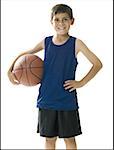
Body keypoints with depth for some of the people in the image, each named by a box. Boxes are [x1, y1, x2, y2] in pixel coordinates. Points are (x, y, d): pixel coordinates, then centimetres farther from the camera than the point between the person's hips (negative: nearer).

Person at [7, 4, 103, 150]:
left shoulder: (76, 43, -6)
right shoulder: (46, 42, 2)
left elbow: (97, 64, -3)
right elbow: (25, 54, 16)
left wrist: (81, 83, -7)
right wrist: (10, 70, 4)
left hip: (67, 101, -2)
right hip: (46, 100, 2)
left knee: (69, 138, 9)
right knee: (49, 138, 12)